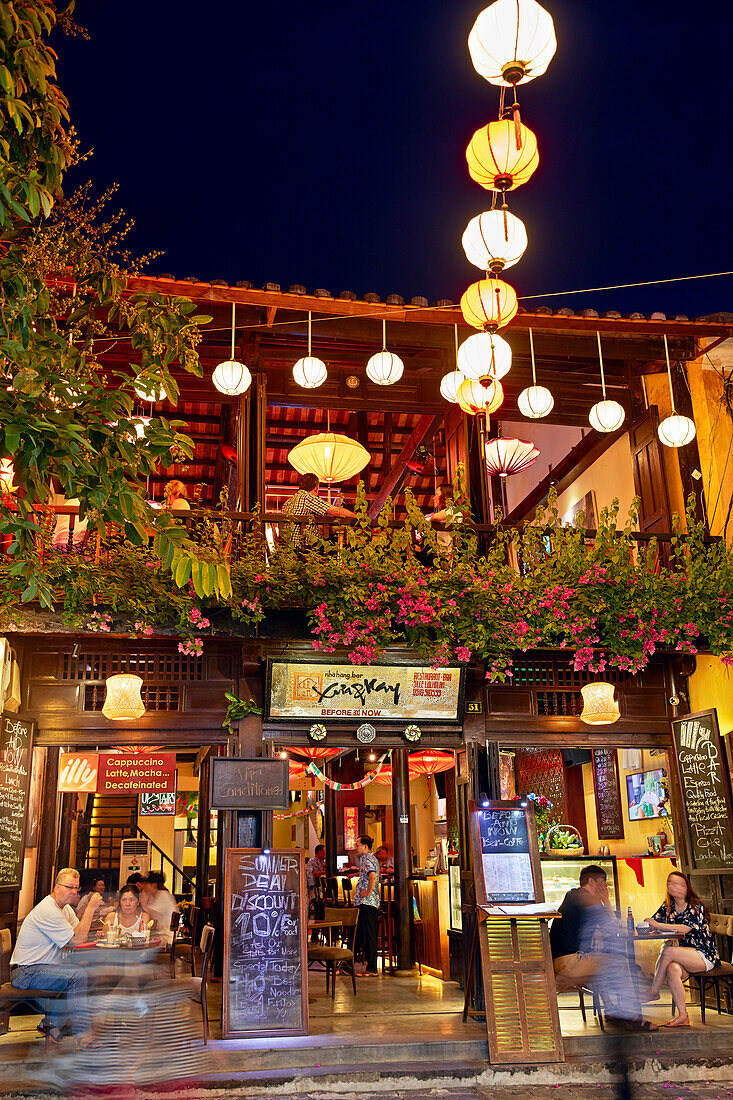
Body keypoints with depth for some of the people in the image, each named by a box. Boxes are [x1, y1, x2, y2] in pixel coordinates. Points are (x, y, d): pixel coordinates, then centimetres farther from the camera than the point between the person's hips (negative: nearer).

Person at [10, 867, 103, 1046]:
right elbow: (77, 940, -22)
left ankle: (52, 1023, 6)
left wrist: (88, 910, -7)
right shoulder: (47, 910, -21)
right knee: (77, 975, -24)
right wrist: (90, 909, -20)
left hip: (42, 967, 10)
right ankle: (82, 1035, -19)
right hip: (25, 972, -10)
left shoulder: (65, 908, 11)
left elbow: (81, 937, 5)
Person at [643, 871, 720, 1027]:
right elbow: (650, 924, 9)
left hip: (704, 956, -4)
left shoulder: (696, 907, -7)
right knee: (672, 969, -31)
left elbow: (685, 928, -22)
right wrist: (649, 924, -15)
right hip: (683, 959, 4)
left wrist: (658, 925, -24)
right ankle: (683, 1016, -26)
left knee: (669, 951, -30)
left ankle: (654, 991, -14)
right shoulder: (667, 907, 11)